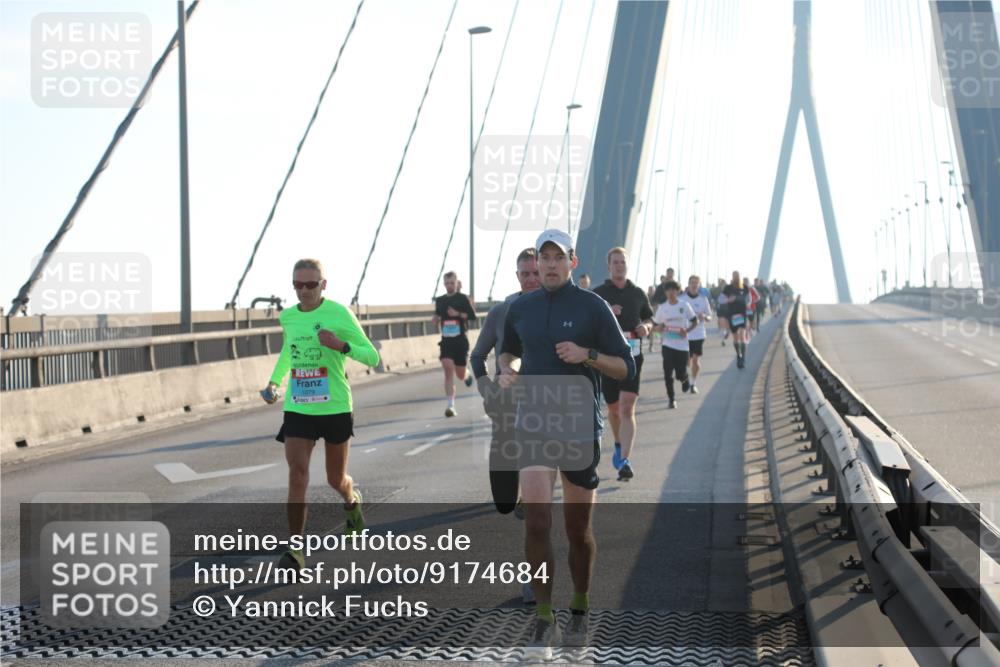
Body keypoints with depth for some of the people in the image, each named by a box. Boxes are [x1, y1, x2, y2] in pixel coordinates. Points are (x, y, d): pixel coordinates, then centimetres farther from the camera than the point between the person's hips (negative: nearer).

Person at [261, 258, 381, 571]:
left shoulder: (339, 314, -9)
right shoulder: (287, 317, 4)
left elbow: (372, 357, -9)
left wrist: (340, 345, -25)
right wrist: (274, 382, 17)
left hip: (335, 407, -2)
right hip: (297, 408, 2)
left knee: (335, 478, 12)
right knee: (297, 472, -14)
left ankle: (352, 500, 50)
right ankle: (295, 550, -11)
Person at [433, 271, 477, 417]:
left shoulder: (462, 298, -2)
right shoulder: (439, 300, 9)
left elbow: (473, 316, -5)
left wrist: (458, 314, -18)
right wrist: (436, 319, -1)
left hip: (460, 340, -2)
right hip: (446, 340, 2)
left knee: (460, 374, 5)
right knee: (448, 369, -15)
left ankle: (467, 376, 46)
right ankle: (451, 405, -16)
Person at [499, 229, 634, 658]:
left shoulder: (592, 306, -3)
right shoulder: (520, 308, 6)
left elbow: (625, 368, -1)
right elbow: (508, 350, 25)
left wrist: (587, 355, -18)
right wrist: (507, 371, 3)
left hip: (580, 426, -1)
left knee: (578, 528, 8)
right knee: (536, 522, -12)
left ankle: (580, 610, 29)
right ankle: (544, 622, -7)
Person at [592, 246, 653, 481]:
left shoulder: (638, 293, 9)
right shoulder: (598, 293, 2)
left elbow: (647, 319, 20)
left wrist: (645, 328, -3)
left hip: (632, 356, 0)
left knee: (627, 408, -14)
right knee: (613, 408, 14)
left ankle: (624, 461, -19)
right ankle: (619, 444, 42)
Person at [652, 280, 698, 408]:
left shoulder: (684, 305, -2)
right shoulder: (662, 307, 3)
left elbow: (695, 322, 4)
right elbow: (656, 327, 10)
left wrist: (687, 330, -13)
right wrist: (661, 328, -13)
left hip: (682, 344, -1)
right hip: (668, 344, 1)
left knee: (681, 374, 1)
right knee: (668, 374, -7)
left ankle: (685, 379, 38)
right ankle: (671, 399, 6)